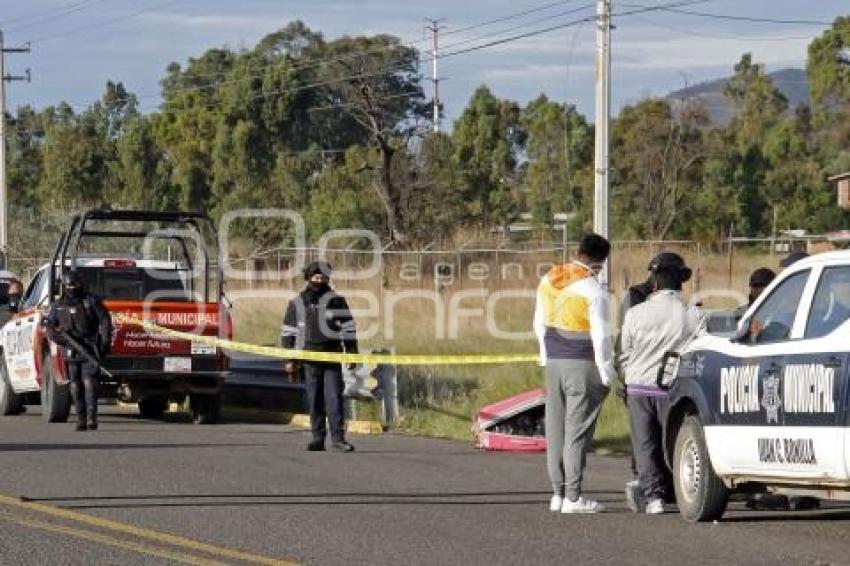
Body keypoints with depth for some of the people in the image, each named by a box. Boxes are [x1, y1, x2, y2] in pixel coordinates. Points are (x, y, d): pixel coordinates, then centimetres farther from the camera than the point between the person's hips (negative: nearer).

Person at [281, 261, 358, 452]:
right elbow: (288, 332, 13)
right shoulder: (297, 304, 9)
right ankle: (318, 439, 10)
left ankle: (338, 438, -7)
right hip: (310, 359, 2)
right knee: (314, 401, 4)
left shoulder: (336, 300, 4)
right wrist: (288, 359, 8)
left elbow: (348, 327, 5)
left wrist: (351, 354, -1)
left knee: (334, 398, -7)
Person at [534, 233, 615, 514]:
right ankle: (573, 497, -5)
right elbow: (600, 335, -14)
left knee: (556, 428, 11)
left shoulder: (548, 280, 9)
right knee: (578, 431, -4)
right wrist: (606, 372, -8)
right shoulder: (593, 289, -14)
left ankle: (558, 493, 14)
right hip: (582, 365, -7)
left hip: (554, 363, 7)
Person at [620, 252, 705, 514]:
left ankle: (653, 495, 0)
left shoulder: (636, 313, -5)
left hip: (639, 386, 0)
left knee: (645, 444, 7)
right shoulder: (695, 315, -8)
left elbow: (624, 355, 4)